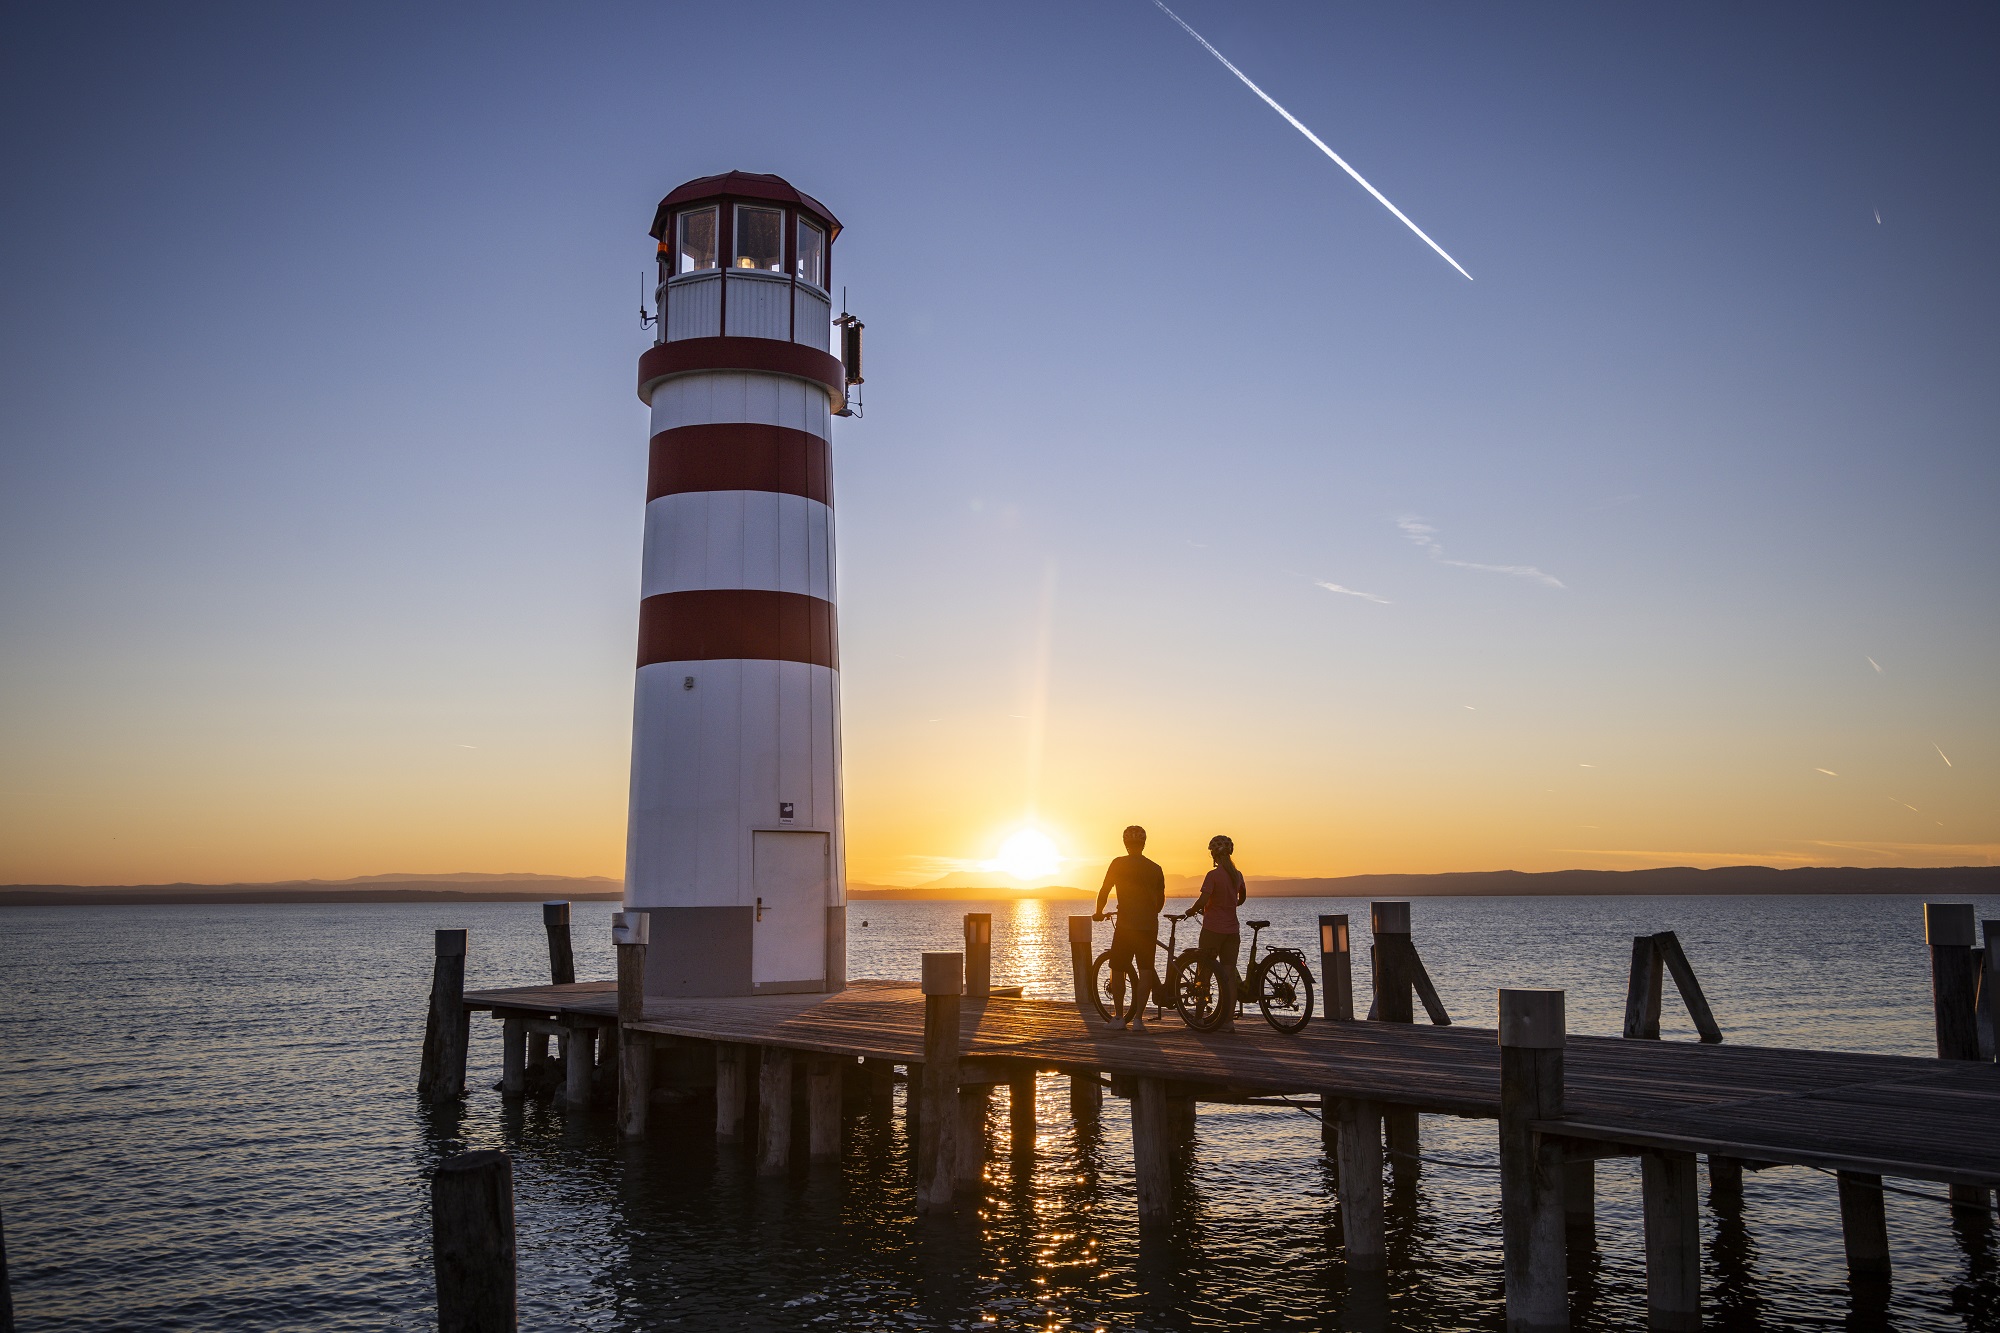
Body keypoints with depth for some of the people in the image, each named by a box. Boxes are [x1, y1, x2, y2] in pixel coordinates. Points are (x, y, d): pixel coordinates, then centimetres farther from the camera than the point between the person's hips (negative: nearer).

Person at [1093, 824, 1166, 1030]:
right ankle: (1138, 1019, 1)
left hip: (1125, 926, -3)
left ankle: (1119, 1017, 10)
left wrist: (1098, 913, 14)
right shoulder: (1155, 869, 8)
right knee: (1145, 971, 4)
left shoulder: (1119, 864, -4)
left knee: (1117, 970, 9)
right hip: (1149, 926, 3)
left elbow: (1104, 891, -3)